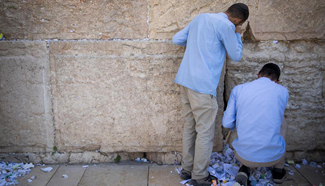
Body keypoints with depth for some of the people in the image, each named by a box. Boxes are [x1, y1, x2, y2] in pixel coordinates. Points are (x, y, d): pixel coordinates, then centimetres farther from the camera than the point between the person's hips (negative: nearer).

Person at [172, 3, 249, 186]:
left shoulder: (200, 17, 16)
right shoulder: (226, 26, -7)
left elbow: (177, 39, 18)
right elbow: (236, 56, 4)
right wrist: (237, 34, 18)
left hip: (185, 80, 8)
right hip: (203, 85, -8)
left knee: (190, 127, 17)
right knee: (205, 133, 3)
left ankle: (187, 169, 27)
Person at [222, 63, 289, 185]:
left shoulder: (238, 89, -1)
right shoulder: (283, 92, 2)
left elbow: (227, 123, 0)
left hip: (244, 155, 1)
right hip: (273, 156, 0)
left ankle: (244, 169, 11)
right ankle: (278, 170, 34)